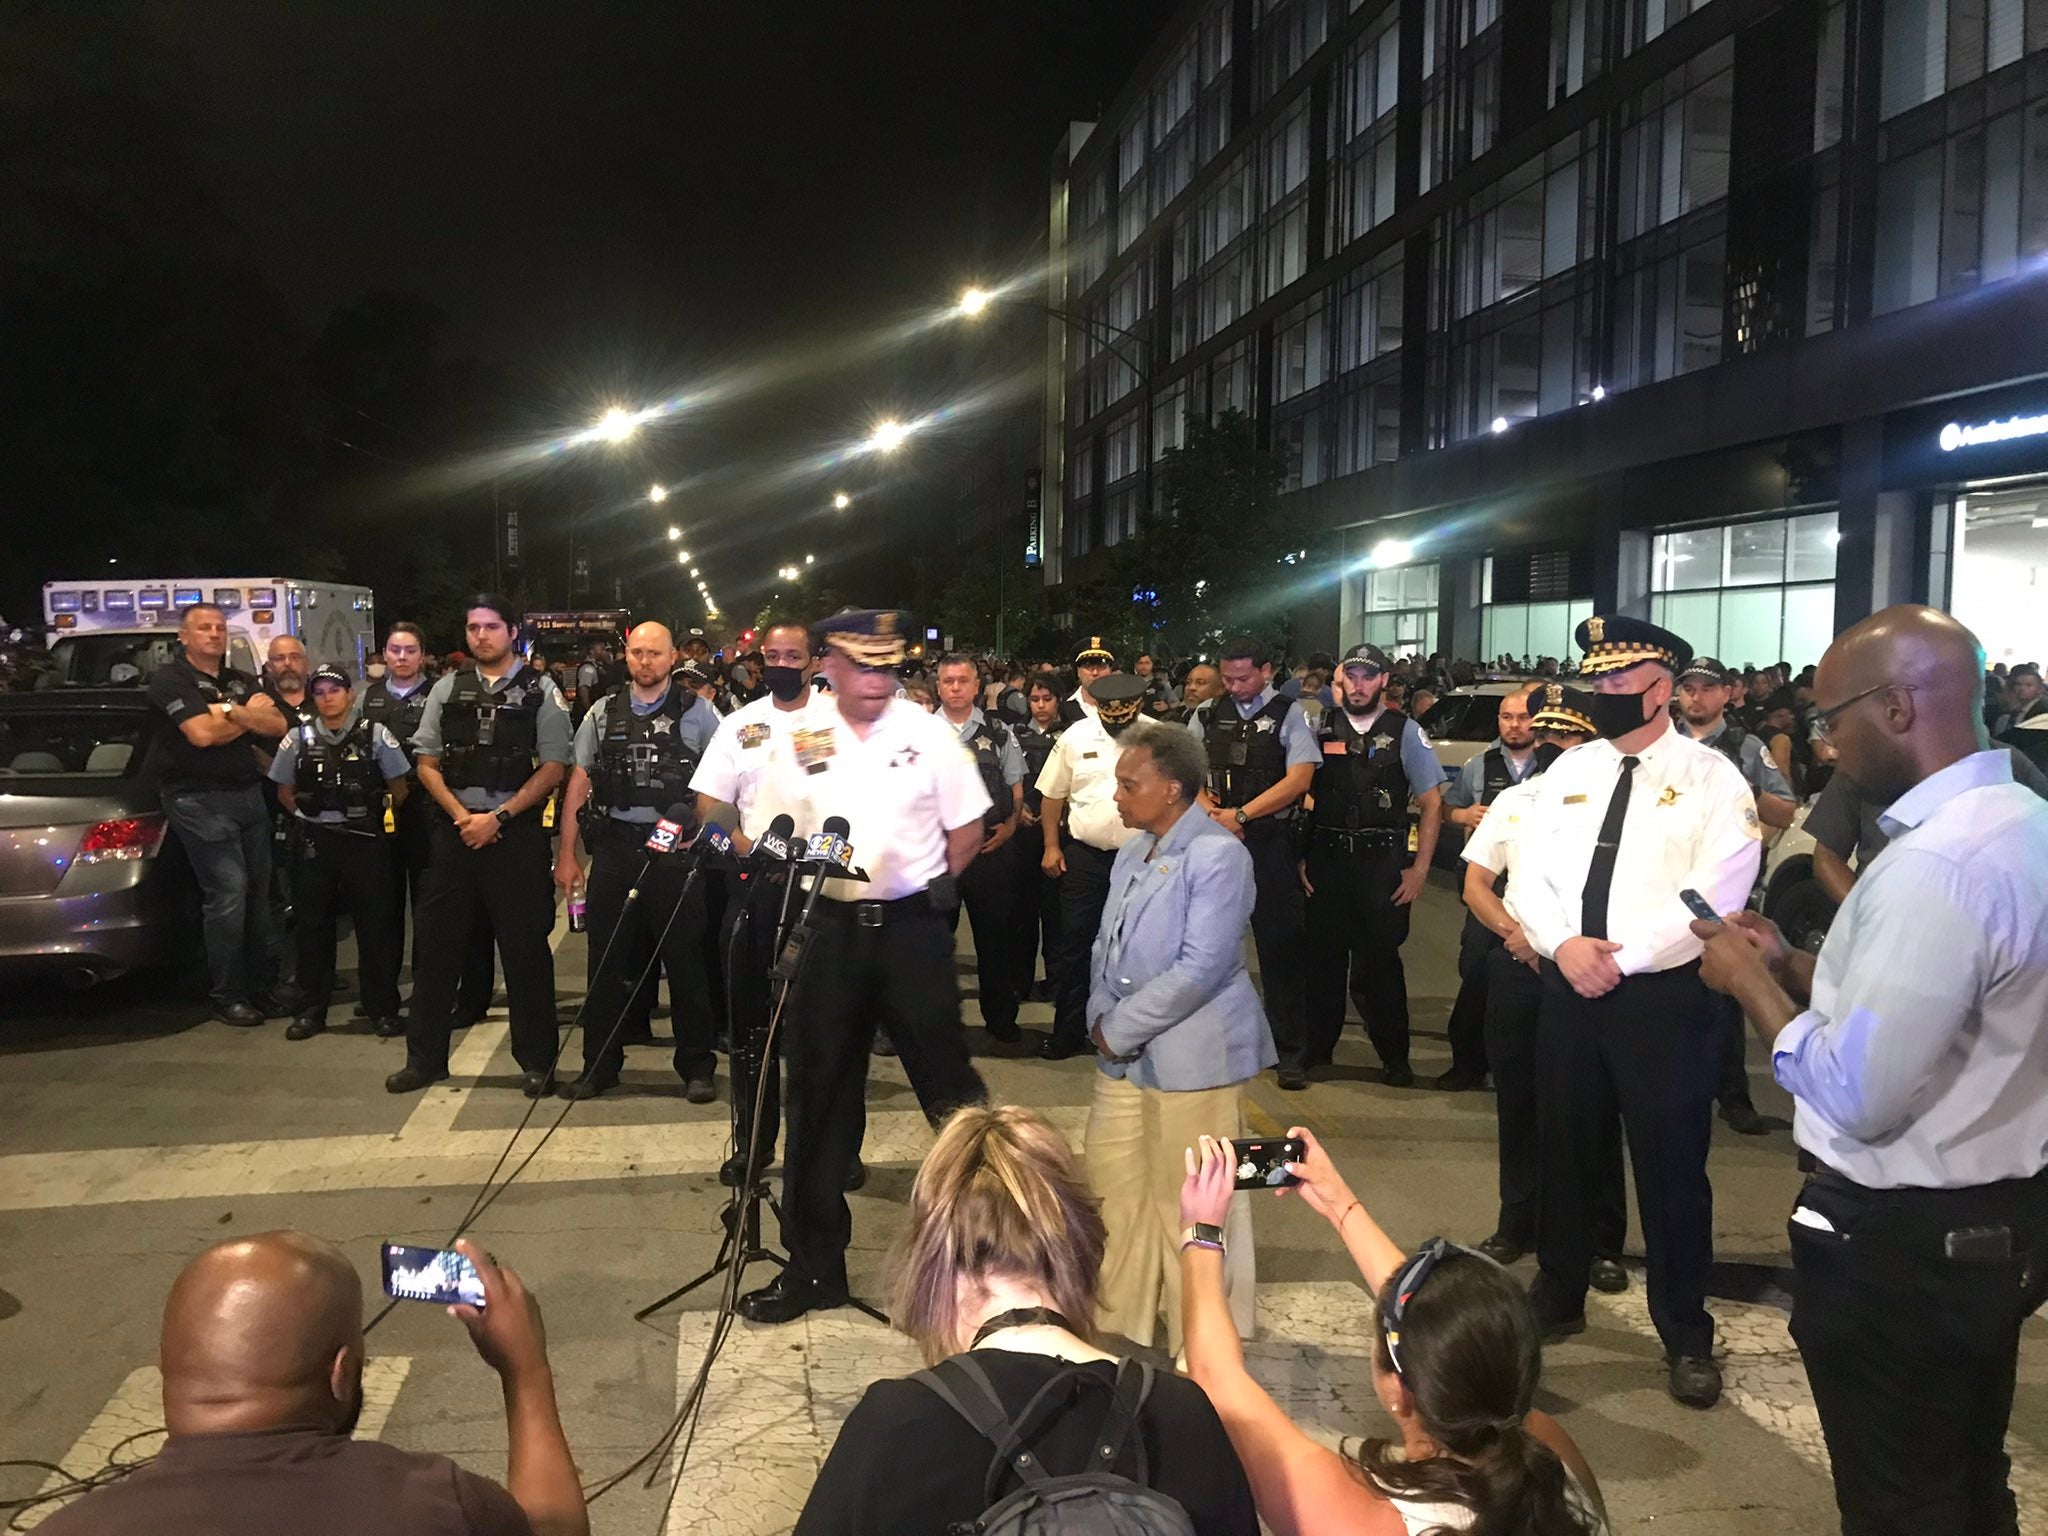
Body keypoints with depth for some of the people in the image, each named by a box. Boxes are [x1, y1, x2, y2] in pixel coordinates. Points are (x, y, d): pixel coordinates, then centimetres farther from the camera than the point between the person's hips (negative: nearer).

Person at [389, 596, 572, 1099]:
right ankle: (425, 1057, 19)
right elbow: (426, 763, 10)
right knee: (438, 943, 7)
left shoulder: (540, 693, 2)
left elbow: (552, 768, -3)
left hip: (516, 831, -3)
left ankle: (536, 1061, 12)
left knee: (525, 947, 2)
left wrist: (496, 817, -11)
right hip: (454, 829, 3)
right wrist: (462, 816, -6)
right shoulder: (447, 690, 11)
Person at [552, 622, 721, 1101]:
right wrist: (567, 853, 7)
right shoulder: (603, 712, 9)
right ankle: (599, 1065, 20)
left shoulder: (696, 712, 1)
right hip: (613, 848, 3)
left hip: (675, 849, -2)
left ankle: (697, 1067, 16)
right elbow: (579, 783, 11)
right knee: (606, 959, 7)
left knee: (684, 959, 3)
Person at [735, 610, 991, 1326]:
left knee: (948, 1080, 5)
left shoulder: (926, 731, -1)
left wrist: (932, 888, 2)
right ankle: (814, 1263, 20)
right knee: (819, 1093, 7)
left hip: (914, 925, -1)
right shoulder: (798, 736, 1)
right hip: (830, 926, 2)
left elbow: (967, 825, 5)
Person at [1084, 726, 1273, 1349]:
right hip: (1124, 1058, 8)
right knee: (1114, 1189, 16)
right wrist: (1102, 1018, -1)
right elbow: (1106, 947, 17)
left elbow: (1199, 970, -21)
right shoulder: (1132, 854, 13)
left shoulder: (1218, 856, -15)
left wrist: (1119, 1029, -15)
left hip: (1192, 1058, -8)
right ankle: (1119, 1317, 33)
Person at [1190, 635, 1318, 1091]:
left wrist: (1239, 815, -13)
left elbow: (1298, 779, -10)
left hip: (1270, 843, -3)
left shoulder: (1289, 715, -1)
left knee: (1281, 949, -1)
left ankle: (1291, 1054, 7)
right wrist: (1212, 812, -7)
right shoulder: (1207, 715, 11)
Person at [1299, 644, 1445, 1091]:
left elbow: (1431, 803, 3)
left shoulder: (1405, 732, 2)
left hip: (1383, 862, -1)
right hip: (1326, 859, 2)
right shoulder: (1321, 730, 5)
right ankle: (1314, 1049, 23)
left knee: (1380, 958, 4)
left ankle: (1394, 1055, 22)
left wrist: (1419, 869, -2)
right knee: (1323, 956, 8)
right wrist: (1299, 858, -2)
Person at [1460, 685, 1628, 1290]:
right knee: (1517, 1098, 12)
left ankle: (1601, 1241, 16)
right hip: (1516, 964, 4)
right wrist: (1516, 934, -6)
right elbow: (1476, 885, 10)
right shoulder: (1511, 802, 10)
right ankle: (1517, 1224, 27)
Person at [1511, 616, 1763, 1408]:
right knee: (1565, 1150, 16)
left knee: (1670, 1165, 4)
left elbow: (1715, 895, -15)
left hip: (1664, 994, -5)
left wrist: (1623, 958, -17)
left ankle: (1686, 1336, 21)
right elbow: (1530, 875, 5)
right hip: (1568, 988, 5)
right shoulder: (1567, 770, 9)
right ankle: (1558, 1296, 35)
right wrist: (1564, 944, -12)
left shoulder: (1711, 777, -6)